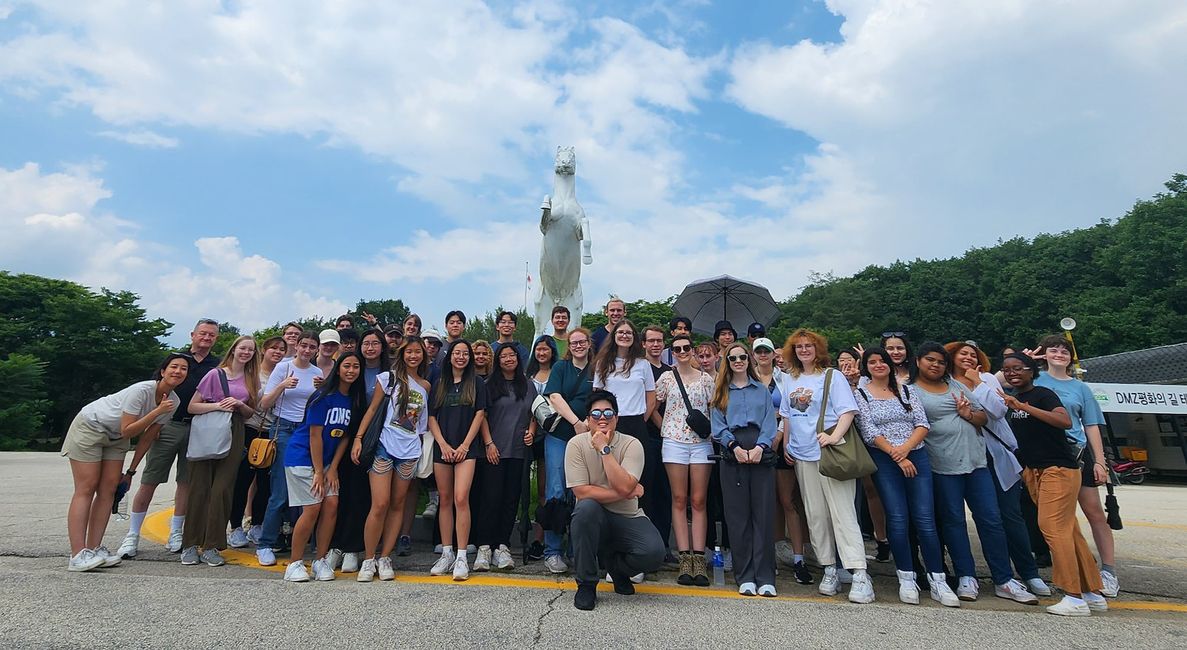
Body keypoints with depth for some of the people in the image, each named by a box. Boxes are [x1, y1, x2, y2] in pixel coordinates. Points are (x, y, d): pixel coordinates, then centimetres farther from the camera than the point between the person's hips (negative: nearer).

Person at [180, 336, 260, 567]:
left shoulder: (251, 379, 11)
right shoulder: (216, 374, 0)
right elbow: (192, 407, -1)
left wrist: (240, 404, -5)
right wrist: (217, 405, -15)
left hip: (234, 437, 2)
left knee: (222, 490, -2)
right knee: (200, 489, -1)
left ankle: (211, 546, 5)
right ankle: (190, 545, 10)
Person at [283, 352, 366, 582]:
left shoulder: (356, 399, 1)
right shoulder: (324, 397, -17)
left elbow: (345, 435, 3)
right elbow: (315, 435, -17)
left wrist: (333, 468, -2)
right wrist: (318, 472, -15)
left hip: (327, 460, 6)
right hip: (302, 457, -6)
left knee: (331, 505, -3)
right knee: (312, 508, -9)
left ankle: (321, 560, 11)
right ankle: (295, 563, 7)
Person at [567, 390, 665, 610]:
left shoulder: (632, 444, -9)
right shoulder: (576, 444, -9)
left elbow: (624, 486, -23)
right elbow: (581, 492, -16)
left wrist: (605, 449, -23)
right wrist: (626, 494, -16)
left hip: (628, 518, 1)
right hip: (593, 517, -1)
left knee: (654, 553, -24)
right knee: (587, 507, -35)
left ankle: (613, 563, 14)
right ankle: (586, 584, -12)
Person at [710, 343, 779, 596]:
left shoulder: (762, 391, 17)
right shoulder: (720, 392, 15)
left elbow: (769, 424, 6)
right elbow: (718, 426, 4)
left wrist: (760, 447, -11)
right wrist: (735, 446, -12)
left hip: (761, 455, 1)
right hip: (732, 456, 0)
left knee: (763, 514, -3)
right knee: (738, 516, 1)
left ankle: (765, 578, 3)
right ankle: (745, 577, 8)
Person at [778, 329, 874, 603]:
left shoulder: (832, 376, 0)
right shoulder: (792, 380, 14)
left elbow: (848, 410, -9)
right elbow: (787, 416, 20)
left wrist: (835, 436, -22)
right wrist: (786, 445, 15)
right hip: (802, 456, 5)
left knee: (843, 513, -8)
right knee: (815, 515, 8)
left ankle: (860, 575, -5)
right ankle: (830, 569, 18)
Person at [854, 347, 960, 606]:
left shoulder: (907, 390, 12)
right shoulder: (861, 394, 3)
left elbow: (922, 424, 4)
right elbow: (869, 433, -5)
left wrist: (906, 448, -12)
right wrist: (896, 455, -12)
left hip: (916, 456, 2)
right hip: (884, 460, -2)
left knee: (925, 519, -2)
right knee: (898, 519, -4)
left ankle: (937, 580, 6)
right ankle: (906, 578, 8)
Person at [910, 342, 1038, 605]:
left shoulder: (956, 385, 16)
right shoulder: (910, 390, -1)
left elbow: (984, 418, 17)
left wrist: (969, 414, -2)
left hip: (975, 460, 5)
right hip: (943, 466, -5)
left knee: (991, 519, 5)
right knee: (954, 521, 3)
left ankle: (1004, 581, 14)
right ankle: (967, 578, 14)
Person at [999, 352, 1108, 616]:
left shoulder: (1042, 394, -9)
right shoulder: (1011, 400, 13)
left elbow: (1065, 421, -25)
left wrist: (1024, 406, -32)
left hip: (1059, 468, -8)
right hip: (1033, 471, 8)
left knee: (1053, 527, -12)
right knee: (1067, 530, 11)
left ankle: (1075, 597, -6)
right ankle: (1093, 594, 18)